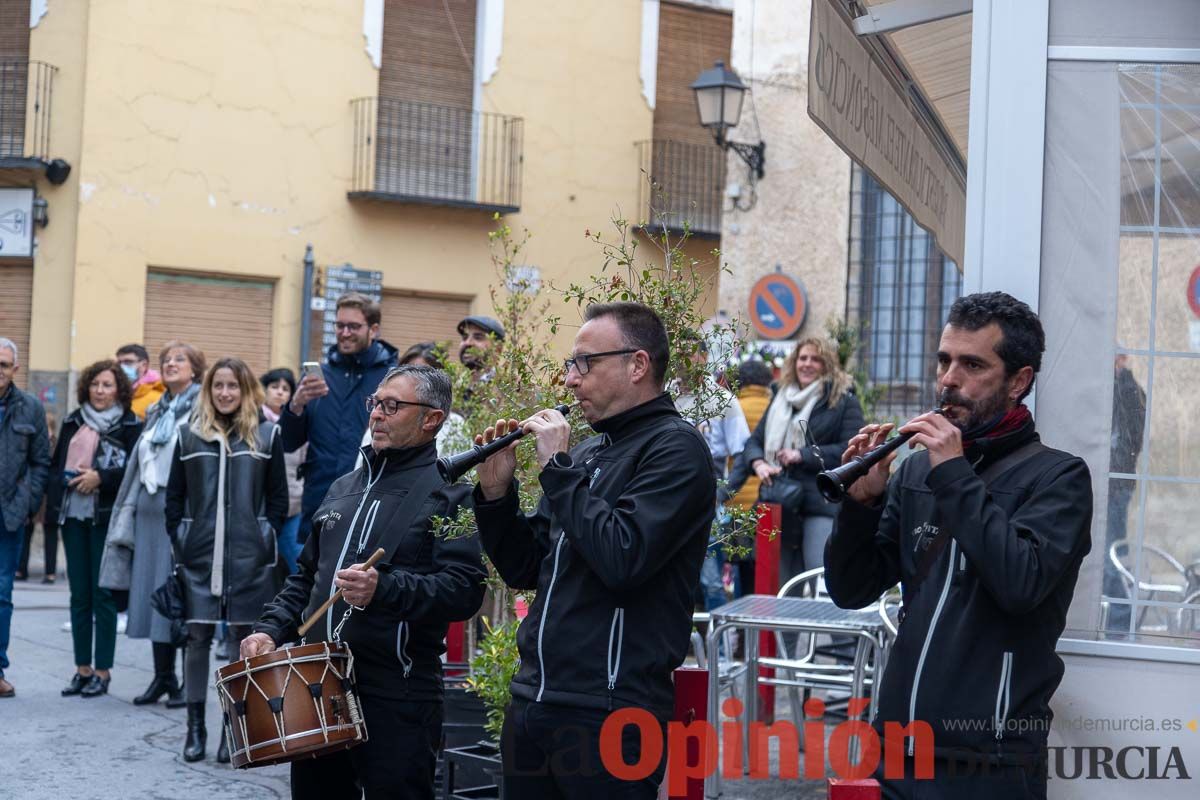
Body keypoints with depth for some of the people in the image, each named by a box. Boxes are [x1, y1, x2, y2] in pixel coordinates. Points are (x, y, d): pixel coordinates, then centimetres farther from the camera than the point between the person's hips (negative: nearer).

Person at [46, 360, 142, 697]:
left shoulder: (130, 426, -1)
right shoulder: (73, 422, 13)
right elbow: (55, 464, 16)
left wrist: (100, 478, -14)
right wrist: (67, 480, -3)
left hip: (107, 517, -5)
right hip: (73, 515, 5)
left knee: (103, 594, -2)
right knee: (79, 595, 7)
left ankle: (102, 672, 5)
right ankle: (82, 669, 14)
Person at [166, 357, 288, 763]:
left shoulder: (267, 434, 3)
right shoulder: (190, 434, 7)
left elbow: (278, 497, 5)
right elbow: (175, 496, 9)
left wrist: (266, 541, -2)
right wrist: (178, 543, 2)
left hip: (249, 556, -1)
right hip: (199, 554, 1)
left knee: (244, 637, 3)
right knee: (197, 637, 3)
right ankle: (195, 726, 12)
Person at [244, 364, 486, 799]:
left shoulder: (450, 491, -5)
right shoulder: (345, 488, 19)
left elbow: (464, 588, -17)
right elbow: (306, 575, 24)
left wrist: (385, 590, -29)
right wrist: (271, 628, 9)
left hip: (397, 698, -7)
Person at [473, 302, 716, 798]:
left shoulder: (674, 448, -9)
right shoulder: (588, 451, 14)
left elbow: (622, 559, -24)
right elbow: (524, 570, 17)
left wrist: (558, 467, -15)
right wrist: (495, 492, 3)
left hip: (608, 714, -8)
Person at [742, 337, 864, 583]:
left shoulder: (844, 401, 1)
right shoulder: (780, 400, 19)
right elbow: (754, 441, 18)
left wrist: (802, 455, -12)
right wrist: (758, 463, -5)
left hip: (822, 505, -6)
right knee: (783, 581, 11)